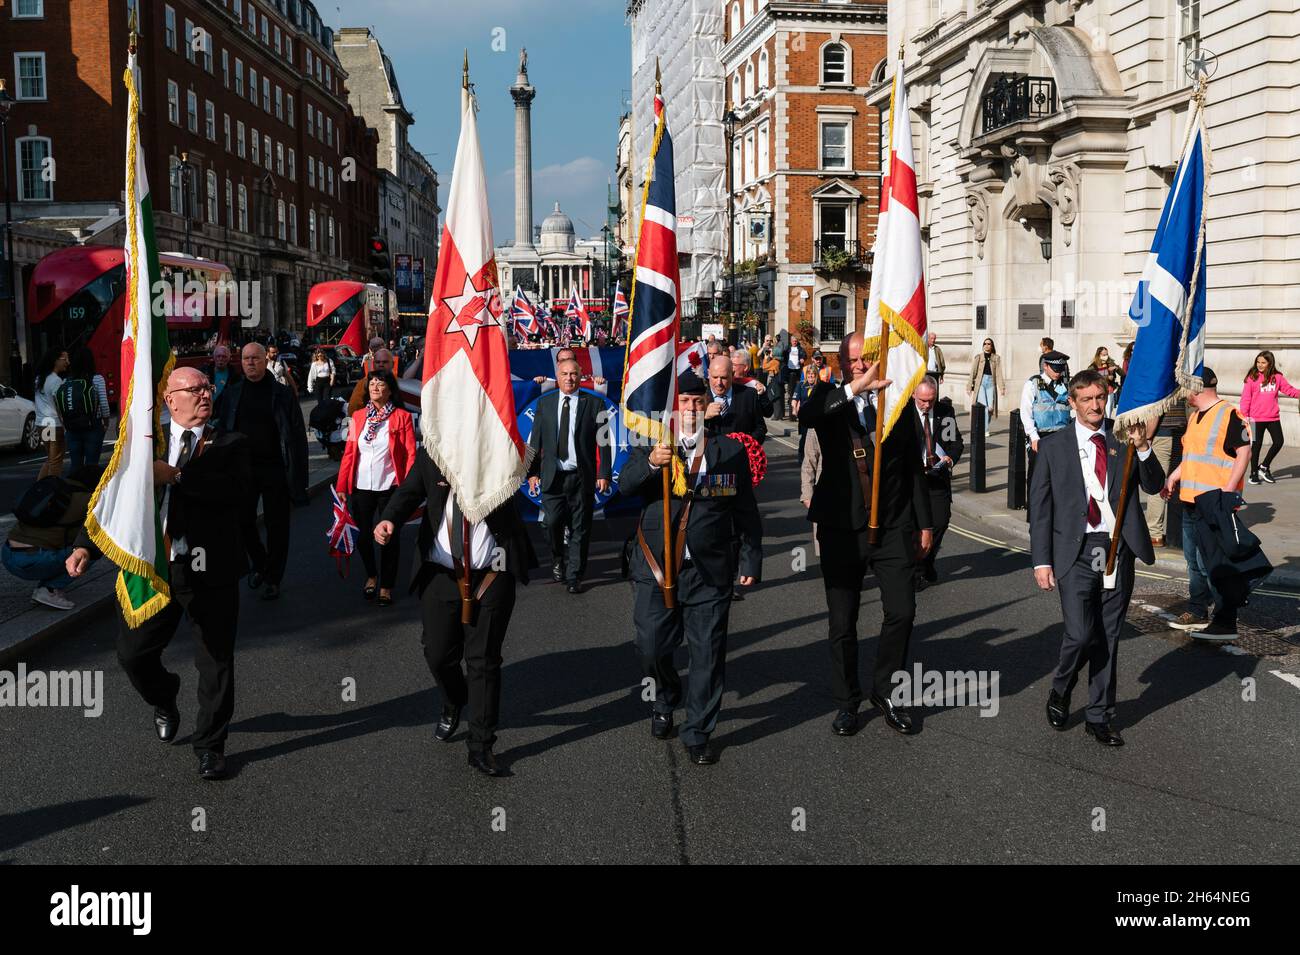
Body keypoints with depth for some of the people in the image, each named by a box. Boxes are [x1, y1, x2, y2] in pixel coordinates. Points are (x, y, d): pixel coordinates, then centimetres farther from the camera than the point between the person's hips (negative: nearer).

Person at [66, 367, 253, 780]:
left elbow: (236, 487, -17)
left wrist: (176, 476, -24)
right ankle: (165, 702, 42)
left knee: (216, 664, 5)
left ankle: (210, 745, 24)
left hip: (211, 574, -2)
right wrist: (86, 545, -10)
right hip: (153, 570, 2)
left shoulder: (229, 445, 2)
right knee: (132, 652, 9)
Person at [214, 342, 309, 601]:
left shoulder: (281, 394, -4)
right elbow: (221, 429, 8)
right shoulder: (231, 393, 5)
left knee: (276, 526, 5)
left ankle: (273, 579, 18)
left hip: (275, 470, -3)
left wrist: (298, 477, -10)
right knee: (243, 521, 10)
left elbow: (297, 436, -5)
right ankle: (258, 564, 35)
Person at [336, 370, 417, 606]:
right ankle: (371, 576, 35)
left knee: (389, 537, 4)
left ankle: (386, 586, 18)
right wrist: (342, 486, 2)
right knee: (363, 535, 10)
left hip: (389, 487, -3)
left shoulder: (402, 417, -3)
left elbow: (410, 454, -6)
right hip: (361, 487, 3)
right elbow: (349, 452, 6)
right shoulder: (358, 416, 6)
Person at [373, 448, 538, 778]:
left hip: (491, 577, -2)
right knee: (438, 654, 10)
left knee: (483, 660, 2)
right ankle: (453, 705, 44)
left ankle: (481, 747, 13)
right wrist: (389, 520, -16)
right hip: (440, 574, 3)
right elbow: (409, 492, 4)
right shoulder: (430, 454, -1)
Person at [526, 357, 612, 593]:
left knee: (580, 529, 3)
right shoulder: (545, 403, 8)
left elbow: (603, 441, 1)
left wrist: (604, 473, -6)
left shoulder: (593, 403, 2)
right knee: (553, 522, -3)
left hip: (582, 476, -1)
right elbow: (535, 440, 8)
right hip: (552, 475, 1)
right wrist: (533, 471, 2)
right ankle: (558, 559, 26)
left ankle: (574, 576, 13)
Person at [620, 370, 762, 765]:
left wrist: (751, 557, 4)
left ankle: (698, 733, 19)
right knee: (651, 647, 7)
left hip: (710, 572, 0)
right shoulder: (651, 444, 3)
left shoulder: (730, 450, 4)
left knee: (707, 654, 4)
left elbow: (746, 510, 8)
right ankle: (665, 700, 39)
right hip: (656, 568, 0)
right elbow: (625, 484, -15)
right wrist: (650, 462, -33)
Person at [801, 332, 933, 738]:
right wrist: (855, 387, -36)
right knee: (843, 623, 7)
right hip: (842, 528, -1)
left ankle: (886, 691, 19)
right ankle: (846, 701, 24)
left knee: (902, 612, -3)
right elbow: (806, 415, -26)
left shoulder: (899, 402, 6)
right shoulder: (830, 398, 0)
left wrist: (924, 523, 10)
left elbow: (914, 467, 10)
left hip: (894, 526, 1)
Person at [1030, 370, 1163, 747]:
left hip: (1119, 550, 2)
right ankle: (1060, 691, 18)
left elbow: (1154, 486, 2)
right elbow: (1038, 505, 2)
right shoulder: (1053, 446, 2)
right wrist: (1041, 561, -4)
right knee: (1081, 634, -12)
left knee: (1108, 639, 8)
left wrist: (1143, 448, -16)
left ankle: (1099, 716, 22)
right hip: (1076, 552, -2)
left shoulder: (1123, 440, 8)